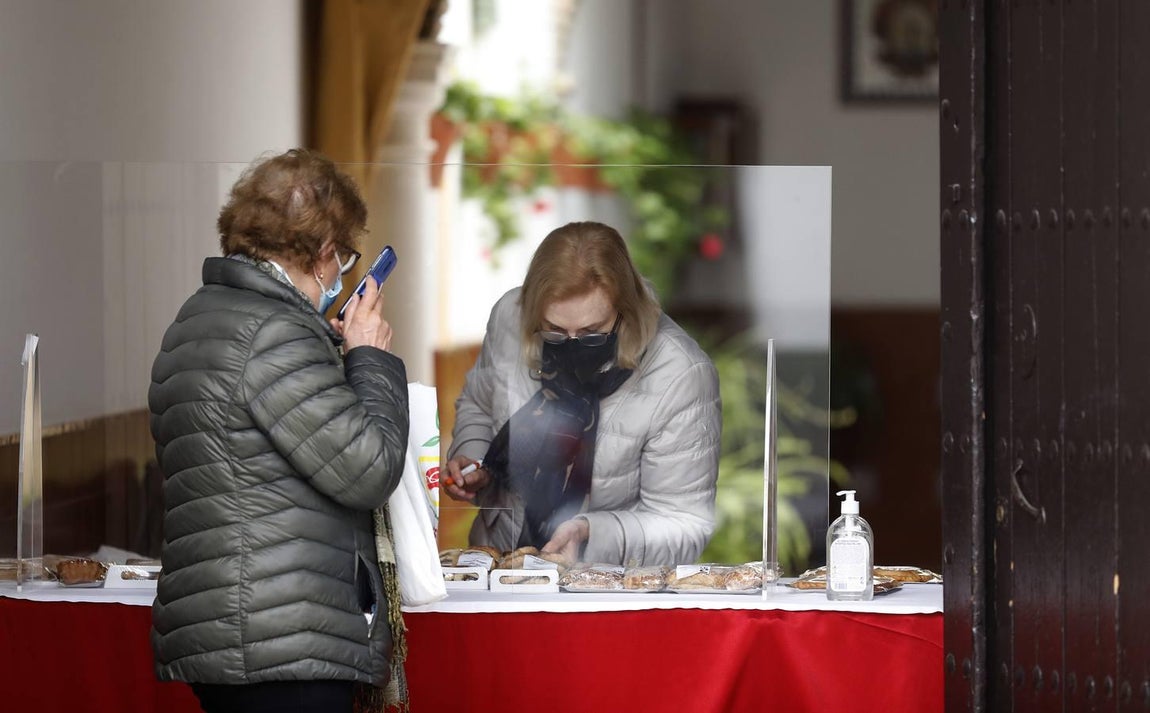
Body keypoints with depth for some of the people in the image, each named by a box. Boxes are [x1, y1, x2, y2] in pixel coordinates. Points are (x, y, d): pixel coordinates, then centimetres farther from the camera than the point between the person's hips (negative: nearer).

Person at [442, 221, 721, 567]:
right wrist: (471, 462, -3)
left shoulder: (682, 377, -21)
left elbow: (684, 524, -15)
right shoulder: (510, 317, -7)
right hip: (498, 555, 5)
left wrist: (591, 533, -30)